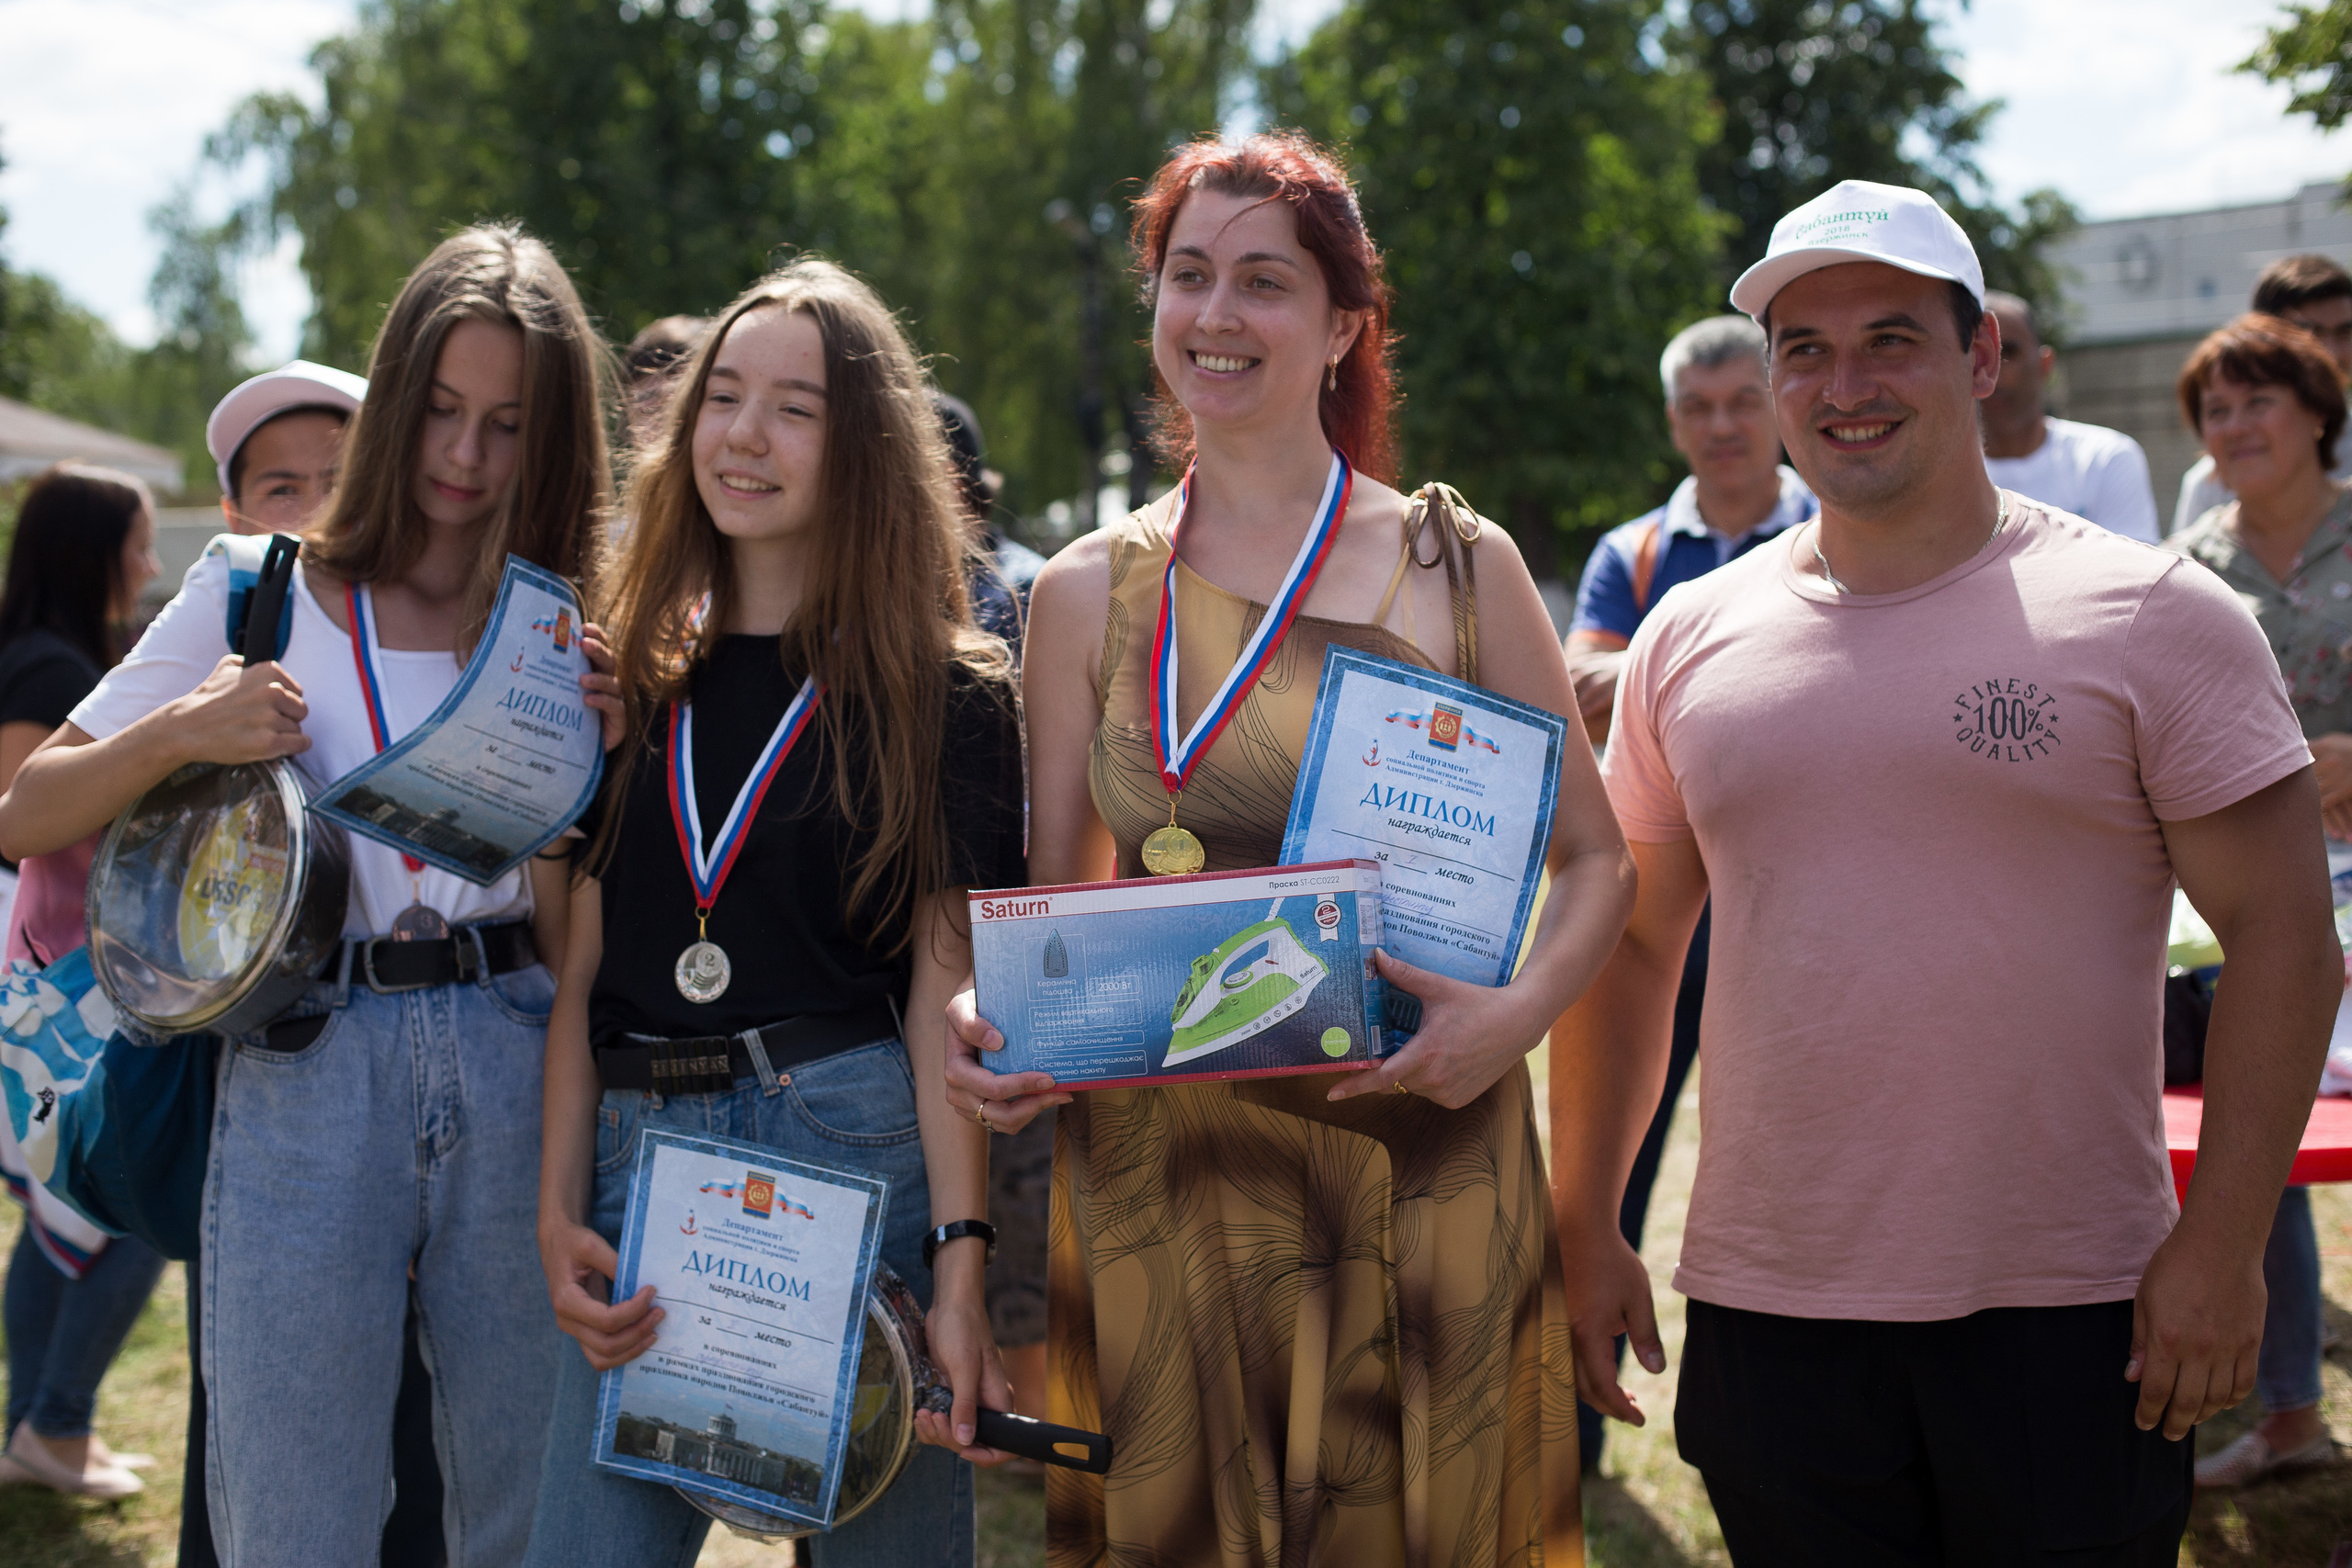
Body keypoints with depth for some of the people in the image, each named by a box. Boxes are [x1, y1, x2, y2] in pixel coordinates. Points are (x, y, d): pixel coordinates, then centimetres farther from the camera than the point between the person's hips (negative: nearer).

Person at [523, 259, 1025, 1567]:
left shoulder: (948, 693, 1)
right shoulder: (630, 680, 11)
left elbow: (946, 992, -5)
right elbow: (582, 965, 9)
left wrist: (963, 1264, -13)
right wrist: (559, 1216, -1)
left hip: (857, 1153, -3)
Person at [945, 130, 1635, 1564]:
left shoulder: (1460, 568, 2)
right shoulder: (1090, 594, 7)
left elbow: (1596, 860, 6)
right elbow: (1053, 903, 11)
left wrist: (1520, 1010, -14)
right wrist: (992, 1018, -10)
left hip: (1422, 1165, -1)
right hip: (1156, 1166, 1)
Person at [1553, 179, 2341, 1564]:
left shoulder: (2155, 617, -3)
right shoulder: (1689, 637, 7)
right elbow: (1630, 947, 13)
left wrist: (2223, 1244, -10)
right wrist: (1587, 1227, 10)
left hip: (2071, 1321, -2)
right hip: (1768, 1311, 3)